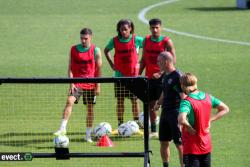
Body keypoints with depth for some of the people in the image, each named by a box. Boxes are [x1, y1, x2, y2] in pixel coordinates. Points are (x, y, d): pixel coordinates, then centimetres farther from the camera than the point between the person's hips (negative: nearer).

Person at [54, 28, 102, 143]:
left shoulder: (95, 50, -1)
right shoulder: (74, 49, 3)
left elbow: (98, 69, 1)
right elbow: (70, 68, 4)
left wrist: (98, 85, -3)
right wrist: (71, 83, -8)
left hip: (90, 85, 0)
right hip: (77, 83, 0)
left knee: (90, 108, 6)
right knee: (69, 101, -21)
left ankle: (88, 135, 15)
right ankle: (62, 128, -23)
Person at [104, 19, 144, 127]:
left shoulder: (136, 40, -7)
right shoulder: (115, 41, -1)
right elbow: (106, 50, 17)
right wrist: (111, 64, 7)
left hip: (133, 74, -1)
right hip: (119, 74, 1)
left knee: (135, 100, 2)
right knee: (120, 100, 4)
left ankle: (136, 122, 13)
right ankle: (120, 124, 11)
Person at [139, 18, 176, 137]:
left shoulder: (167, 41, -8)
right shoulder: (146, 40, 7)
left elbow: (173, 61, -11)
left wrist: (160, 73, -19)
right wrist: (139, 74, 8)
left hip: (162, 77, -5)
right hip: (149, 77, 5)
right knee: (150, 104, 8)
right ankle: (153, 131, 17)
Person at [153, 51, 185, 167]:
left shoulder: (177, 76, -14)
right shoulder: (165, 76, 13)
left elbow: (183, 97, -18)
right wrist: (158, 103, 16)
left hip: (175, 112, -9)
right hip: (165, 112, 9)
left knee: (179, 144, -6)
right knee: (163, 142, 12)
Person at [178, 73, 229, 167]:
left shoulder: (187, 102, -19)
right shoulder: (207, 97, 1)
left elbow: (182, 120, -38)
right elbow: (225, 109, 12)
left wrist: (189, 128, -19)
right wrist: (210, 120, 6)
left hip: (192, 147, -7)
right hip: (207, 146, 7)